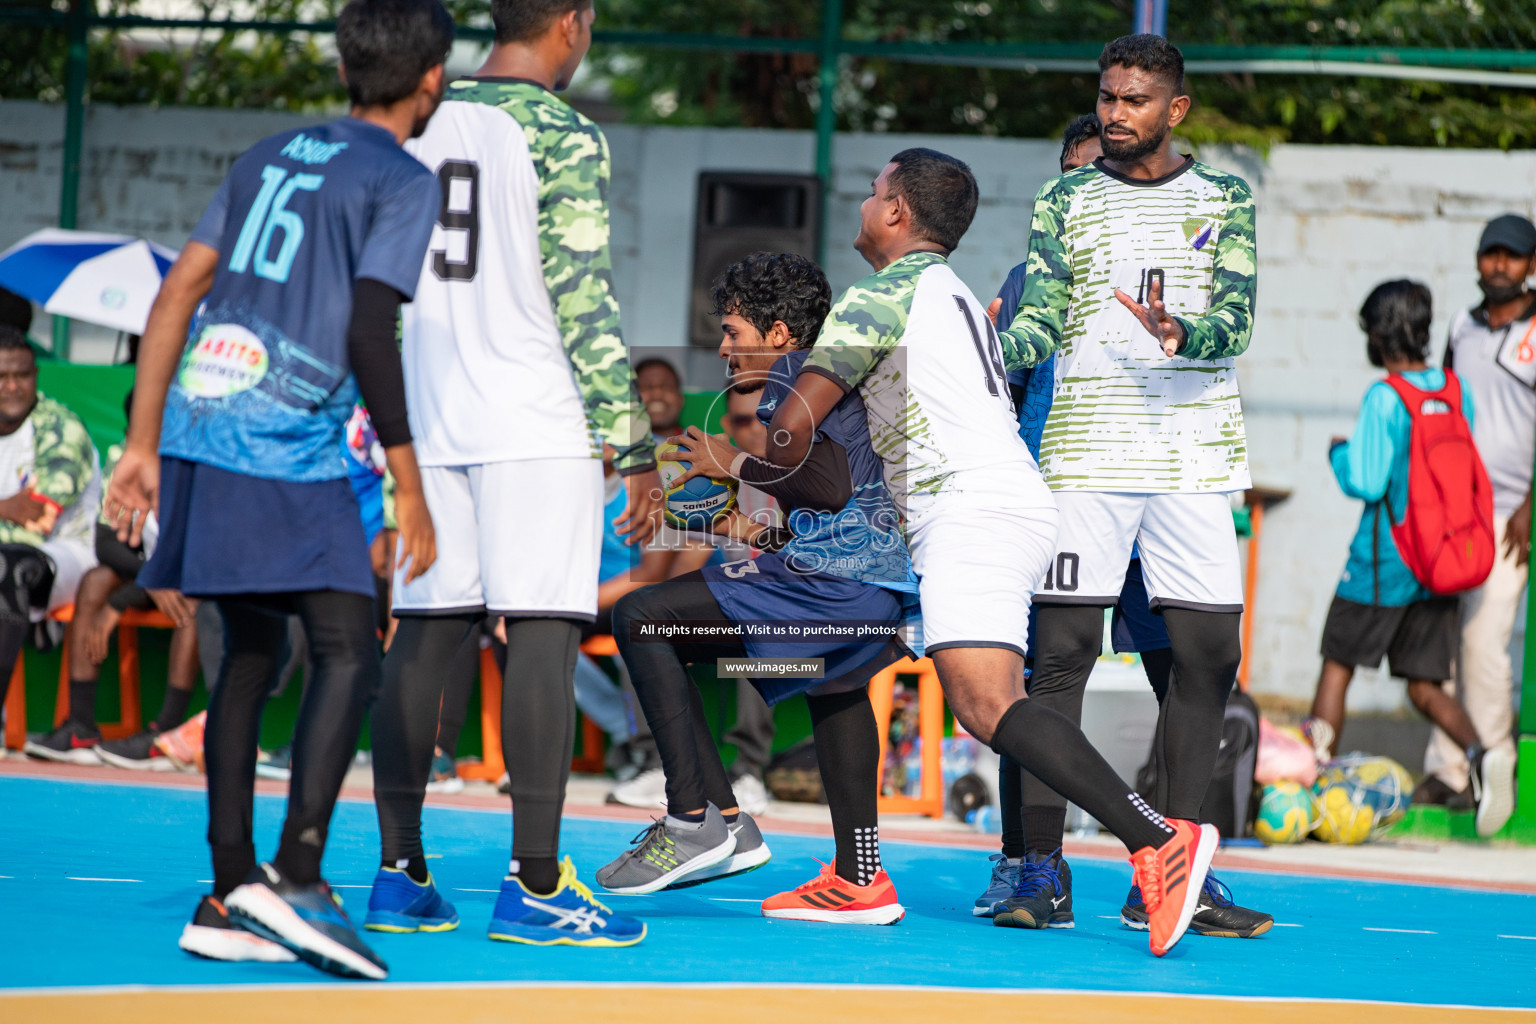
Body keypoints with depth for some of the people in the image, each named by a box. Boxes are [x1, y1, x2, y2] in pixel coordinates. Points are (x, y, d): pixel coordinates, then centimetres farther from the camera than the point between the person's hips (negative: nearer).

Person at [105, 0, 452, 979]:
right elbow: (369, 329, -12)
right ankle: (296, 877, -24)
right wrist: (409, 484, -8)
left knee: (252, 652, 14)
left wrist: (144, 445, 18)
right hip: (288, 457, -7)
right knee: (350, 652, -9)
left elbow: (179, 290, 16)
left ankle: (229, 895, 12)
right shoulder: (404, 182, -2)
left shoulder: (271, 156, 20)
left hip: (199, 432, 7)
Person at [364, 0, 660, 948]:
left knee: (425, 634, 8)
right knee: (544, 633, -6)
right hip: (535, 425, -6)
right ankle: (534, 886, -10)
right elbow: (583, 302, -12)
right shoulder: (563, 135, -7)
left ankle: (400, 873, 9)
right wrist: (634, 447, -8)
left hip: (428, 419, 6)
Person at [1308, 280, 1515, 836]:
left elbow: (1365, 483, -19)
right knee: (1425, 686, 7)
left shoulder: (1384, 399, -16)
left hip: (1384, 563, -5)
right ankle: (1482, 755, -17)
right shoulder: (1456, 391, 3)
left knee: (1338, 663, 11)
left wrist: (1340, 453, 0)